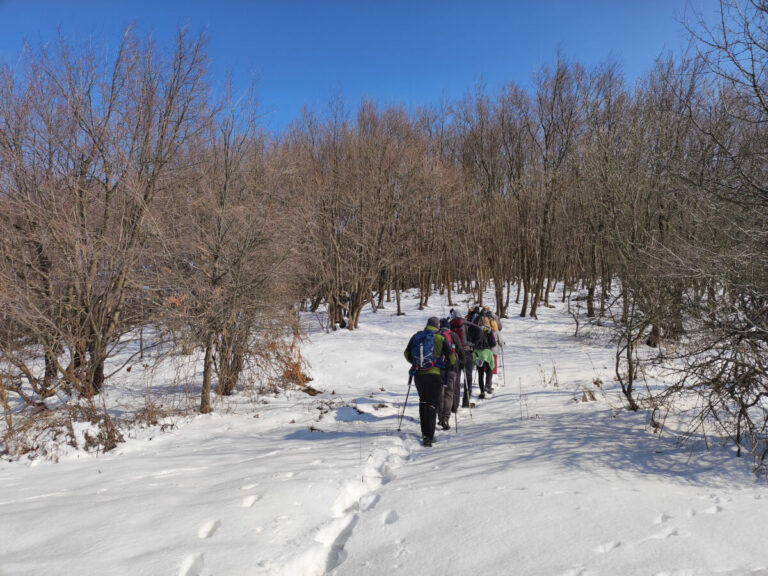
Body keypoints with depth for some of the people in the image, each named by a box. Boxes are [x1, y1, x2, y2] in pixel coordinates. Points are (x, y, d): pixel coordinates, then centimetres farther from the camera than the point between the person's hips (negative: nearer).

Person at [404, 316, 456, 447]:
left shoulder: (416, 337, 7)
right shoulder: (440, 338, -3)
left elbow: (407, 354, 15)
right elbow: (451, 358, -1)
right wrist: (446, 364, 20)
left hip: (418, 374, 4)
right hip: (434, 374, -4)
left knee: (423, 403, 19)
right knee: (432, 404, -1)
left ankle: (425, 432, 22)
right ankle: (428, 437, -9)